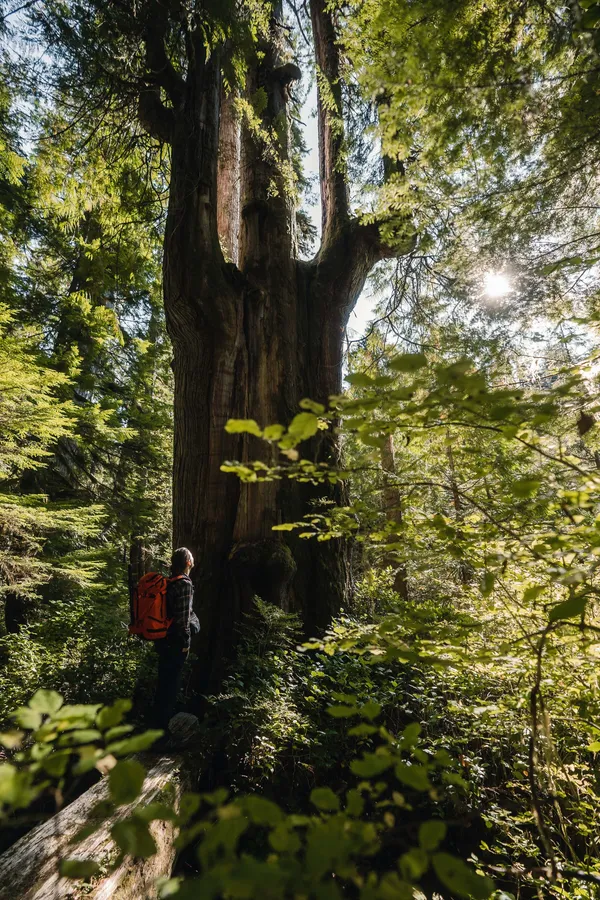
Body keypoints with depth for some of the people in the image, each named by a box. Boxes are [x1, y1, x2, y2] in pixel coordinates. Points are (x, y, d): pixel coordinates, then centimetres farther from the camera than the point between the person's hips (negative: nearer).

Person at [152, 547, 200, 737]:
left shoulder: (166, 582, 4)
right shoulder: (185, 584, -20)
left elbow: (169, 610, 9)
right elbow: (183, 617, -20)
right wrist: (186, 642, -12)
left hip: (163, 638, 8)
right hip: (175, 641, -8)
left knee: (164, 679, 22)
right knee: (172, 681, 6)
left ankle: (159, 718, 38)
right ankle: (164, 725, 17)